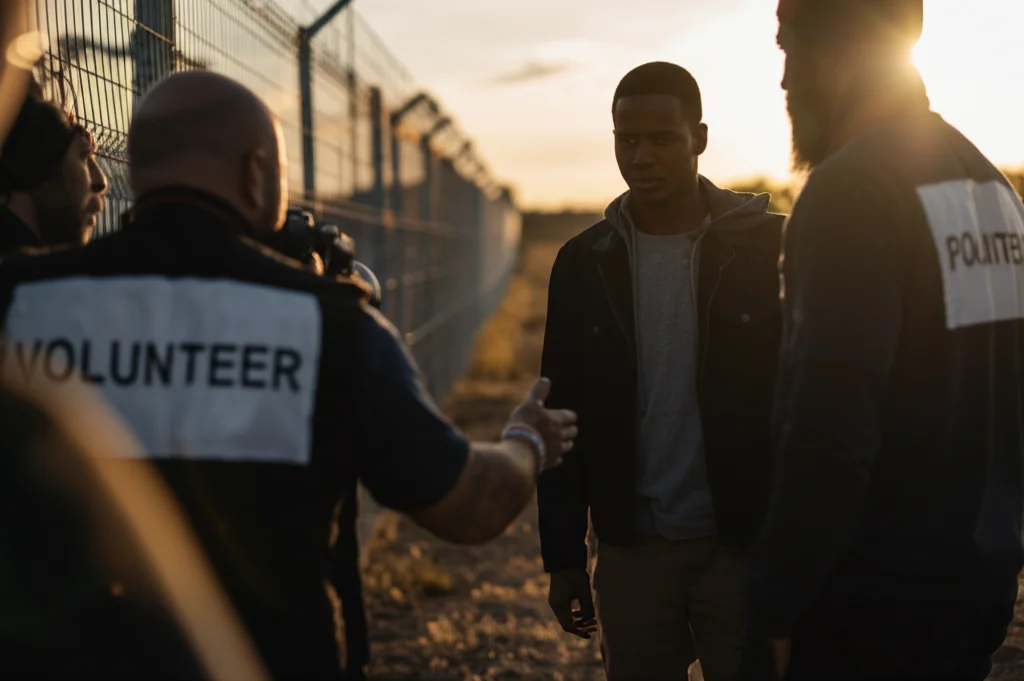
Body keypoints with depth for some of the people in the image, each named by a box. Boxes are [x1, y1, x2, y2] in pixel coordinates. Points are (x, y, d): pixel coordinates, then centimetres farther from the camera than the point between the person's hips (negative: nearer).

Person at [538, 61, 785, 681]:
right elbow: (566, 416, 6)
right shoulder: (585, 263, 3)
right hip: (634, 549, 2)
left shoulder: (769, 249, -4)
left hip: (750, 546, -2)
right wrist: (564, 557, 4)